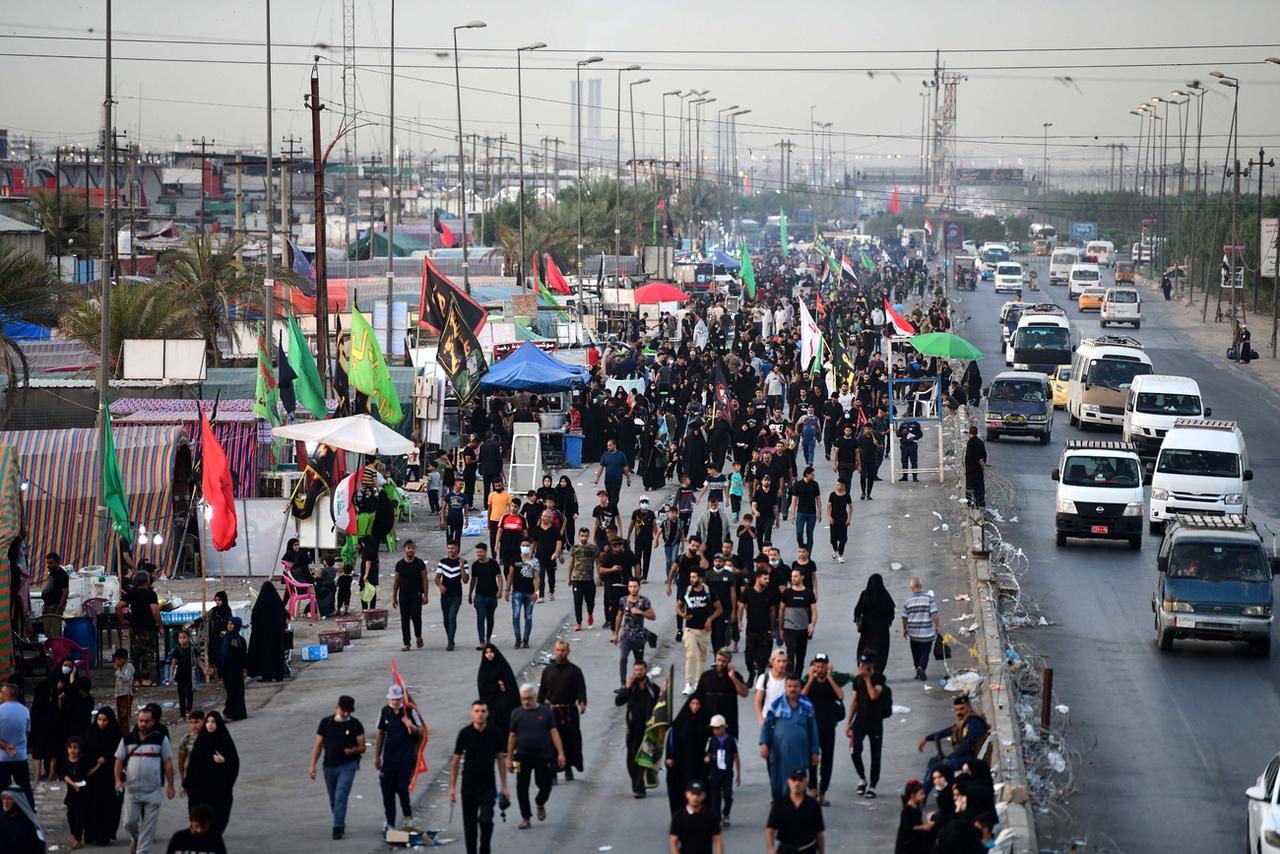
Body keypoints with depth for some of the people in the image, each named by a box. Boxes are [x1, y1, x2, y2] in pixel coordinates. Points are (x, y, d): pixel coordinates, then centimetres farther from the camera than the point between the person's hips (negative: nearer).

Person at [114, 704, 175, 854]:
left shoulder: (161, 739, 1)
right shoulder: (128, 739, 6)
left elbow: (168, 763, 1)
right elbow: (119, 761, 8)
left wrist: (170, 786, -3)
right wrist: (118, 780, -7)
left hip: (153, 791, -2)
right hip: (132, 790, 2)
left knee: (149, 825, -2)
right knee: (129, 822, 2)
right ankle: (136, 839, 32)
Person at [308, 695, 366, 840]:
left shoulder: (355, 724, -2)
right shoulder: (326, 723, 3)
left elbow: (362, 748, 0)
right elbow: (318, 745, 6)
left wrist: (354, 750, -23)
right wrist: (313, 766, -2)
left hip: (347, 766, -3)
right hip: (329, 766, 3)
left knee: (341, 796, -18)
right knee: (333, 800, 13)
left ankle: (338, 828, -20)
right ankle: (341, 824, 32)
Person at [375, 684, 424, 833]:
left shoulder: (410, 711, -3)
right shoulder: (385, 712, 7)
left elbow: (421, 731, 0)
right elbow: (380, 734, 15)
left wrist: (411, 726, -22)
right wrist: (377, 757, 14)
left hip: (406, 755, -4)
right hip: (389, 756, 4)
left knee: (402, 787, -14)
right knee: (387, 789, 2)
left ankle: (407, 815, 11)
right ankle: (389, 822, 12)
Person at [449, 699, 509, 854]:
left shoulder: (495, 733, -2)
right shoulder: (464, 733, -4)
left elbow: (501, 759, 4)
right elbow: (456, 760, 1)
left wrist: (504, 786, 2)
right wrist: (452, 786, -3)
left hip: (488, 785, -1)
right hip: (469, 785, 1)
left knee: (486, 821, -13)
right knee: (470, 824, 5)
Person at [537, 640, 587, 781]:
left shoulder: (575, 670, 2)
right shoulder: (548, 670, 10)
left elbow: (581, 690, -5)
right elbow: (542, 691, 14)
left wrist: (582, 703, -23)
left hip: (570, 712, -1)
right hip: (551, 711, 1)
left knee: (571, 741, 5)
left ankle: (568, 767, 26)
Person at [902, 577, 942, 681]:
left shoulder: (908, 601, -1)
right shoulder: (929, 598, -9)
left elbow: (904, 618, 7)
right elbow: (934, 615, -12)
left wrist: (904, 629, 22)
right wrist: (938, 626, 2)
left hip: (913, 633, 3)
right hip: (927, 633, -3)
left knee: (916, 653, 16)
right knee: (925, 652, 3)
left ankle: (919, 672, 21)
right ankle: (921, 668, -21)